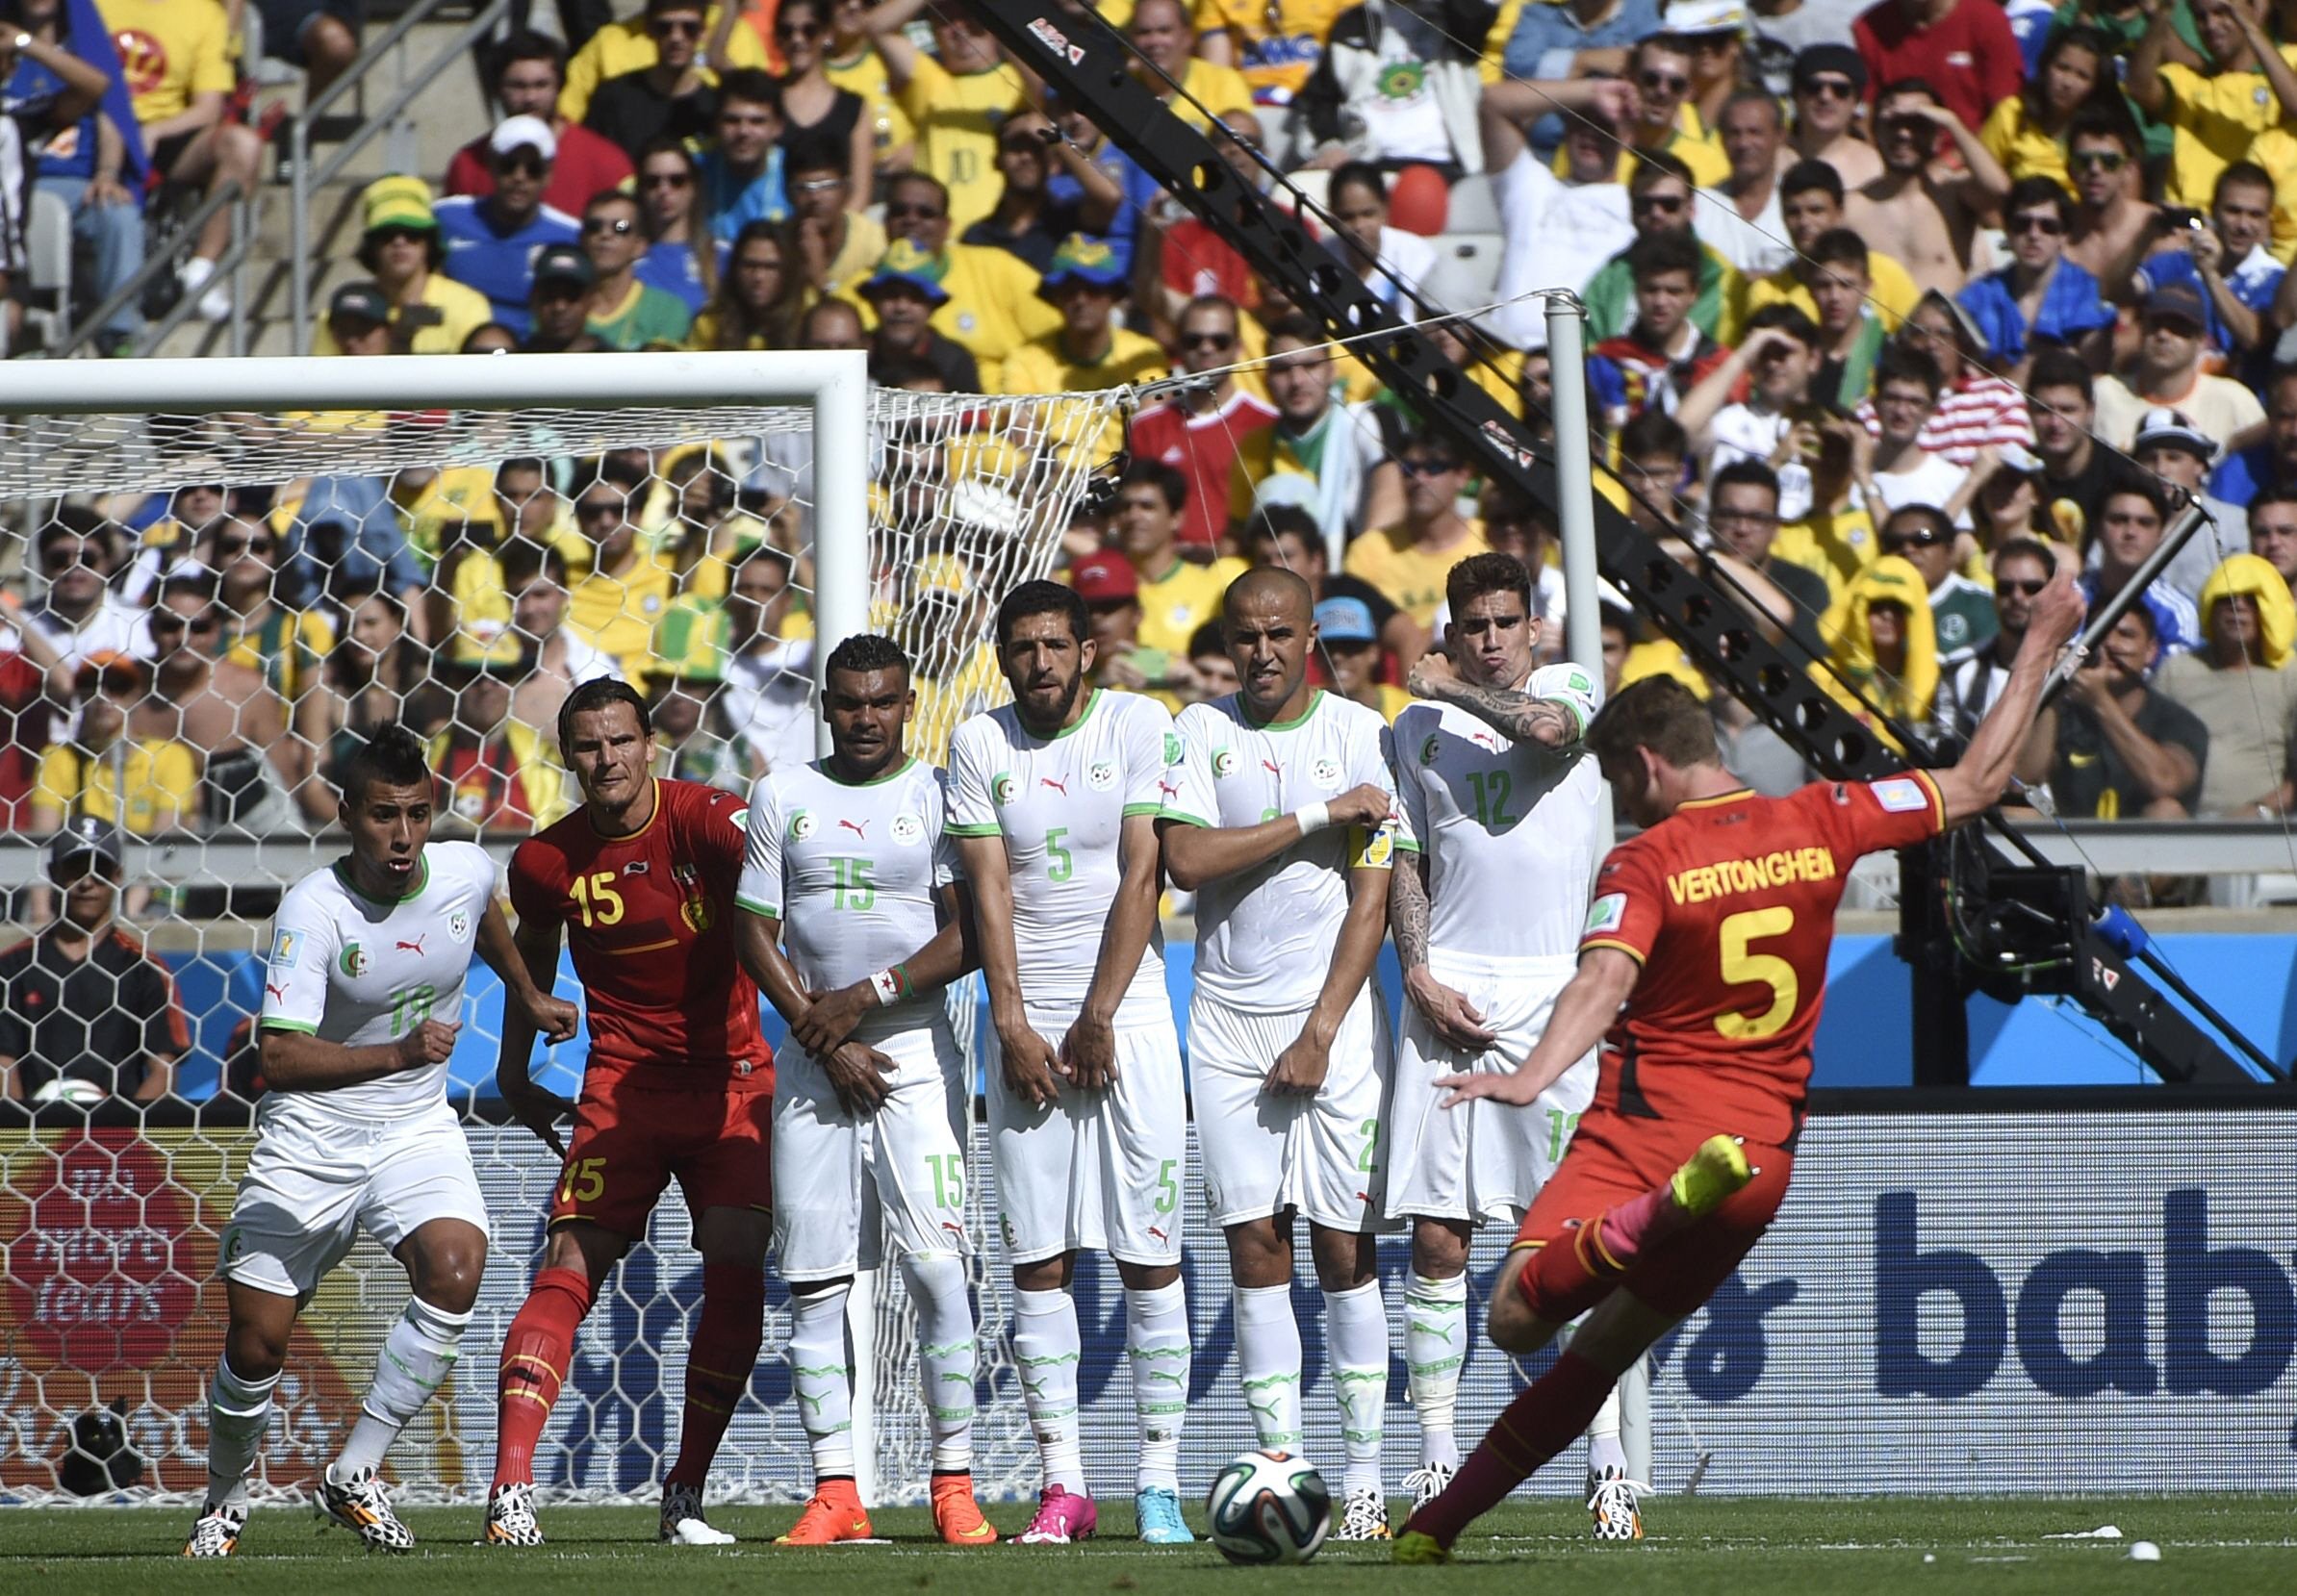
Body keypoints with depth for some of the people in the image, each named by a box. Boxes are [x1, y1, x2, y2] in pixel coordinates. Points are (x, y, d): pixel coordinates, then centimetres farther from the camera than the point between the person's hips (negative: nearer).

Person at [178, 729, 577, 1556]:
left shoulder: (465, 871, -7)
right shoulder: (312, 909, -21)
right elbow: (279, 1055, -30)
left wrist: (528, 997, 34)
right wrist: (397, 1052, -41)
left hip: (417, 1127, 3)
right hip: (310, 1136, -3)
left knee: (455, 1271, -26)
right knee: (258, 1338, -3)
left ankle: (355, 1474, -14)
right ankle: (225, 1501, 26)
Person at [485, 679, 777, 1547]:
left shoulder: (705, 821, -13)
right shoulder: (546, 861, -2)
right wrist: (514, 1069, 23)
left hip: (731, 1076, -1)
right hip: (622, 1080, 1)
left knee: (735, 1270, -11)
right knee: (570, 1266, -12)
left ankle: (686, 1494, 3)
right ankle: (510, 1490, -17)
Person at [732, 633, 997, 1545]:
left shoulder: (937, 797, 3)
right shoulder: (782, 798, 8)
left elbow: (965, 937, -4)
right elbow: (755, 934, 5)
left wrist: (865, 999, -12)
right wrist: (825, 1040, -5)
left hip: (916, 1054, -2)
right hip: (812, 1060, 2)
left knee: (936, 1268, -10)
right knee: (814, 1280, -1)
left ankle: (954, 1482, -6)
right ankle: (834, 1490, 2)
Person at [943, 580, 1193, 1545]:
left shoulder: (1137, 727, -1)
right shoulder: (979, 745, 6)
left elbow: (1140, 878, -5)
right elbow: (989, 891, 1)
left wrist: (1098, 1018, -10)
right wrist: (1014, 1024, -8)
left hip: (1126, 1015, -2)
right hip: (1027, 1023, 2)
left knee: (1148, 1256, -5)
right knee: (1038, 1262, -1)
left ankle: (1158, 1481, -2)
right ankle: (1062, 1484, 2)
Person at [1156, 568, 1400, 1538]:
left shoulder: (1362, 735, -1)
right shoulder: (1200, 733, 5)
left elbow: (1371, 900, -4)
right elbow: (1186, 860, -10)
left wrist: (1321, 1032, -10)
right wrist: (1318, 816, -13)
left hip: (1333, 1017, -2)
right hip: (1229, 1021, 2)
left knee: (1344, 1245, -4)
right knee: (1255, 1242, -1)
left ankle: (1364, 1477, -2)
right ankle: (1278, 1468, 1)